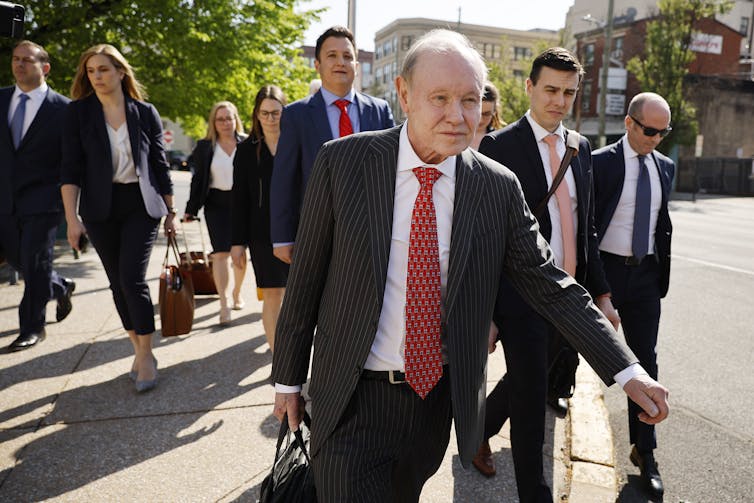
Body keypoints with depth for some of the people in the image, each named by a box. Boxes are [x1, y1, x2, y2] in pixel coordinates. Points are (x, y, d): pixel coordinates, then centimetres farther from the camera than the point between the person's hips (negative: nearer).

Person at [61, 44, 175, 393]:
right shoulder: (78, 113, 1)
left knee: (133, 279, -10)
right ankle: (140, 350, 22)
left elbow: (160, 166, 6)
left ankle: (146, 355, 3)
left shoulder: (145, 113, 1)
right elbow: (71, 169, -3)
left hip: (140, 206, -2)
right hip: (100, 209, 2)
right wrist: (72, 218, -12)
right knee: (118, 283, 8)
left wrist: (170, 212, 7)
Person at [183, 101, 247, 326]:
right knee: (221, 253, -8)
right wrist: (190, 210, 3)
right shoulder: (205, 147, 4)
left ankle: (237, 293, 33)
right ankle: (224, 305, -6)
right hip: (216, 204, 0)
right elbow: (198, 180, 6)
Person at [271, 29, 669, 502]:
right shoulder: (343, 161, -11)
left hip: (439, 398, 3)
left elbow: (551, 284, -1)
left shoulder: (499, 187, -6)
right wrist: (288, 378, 1)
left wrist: (626, 370, -6)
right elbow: (306, 278, -5)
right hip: (351, 400, -2)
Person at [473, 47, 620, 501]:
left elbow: (587, 226, 14)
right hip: (521, 294, -6)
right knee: (531, 395, 2)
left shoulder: (581, 148, 10)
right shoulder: (499, 146, -9)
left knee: (525, 380, 21)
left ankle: (479, 432, 47)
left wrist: (601, 292, 10)